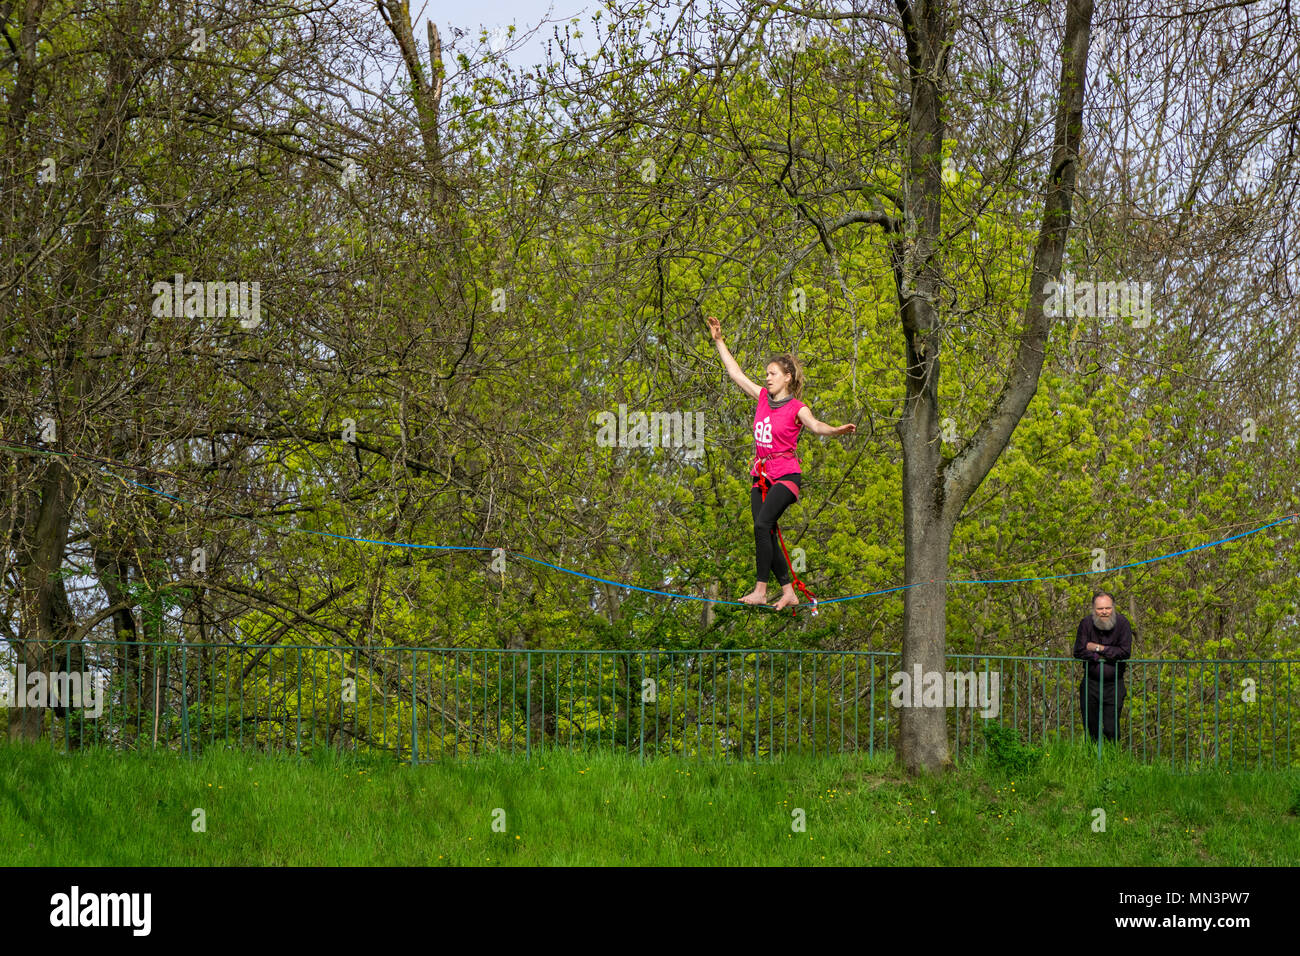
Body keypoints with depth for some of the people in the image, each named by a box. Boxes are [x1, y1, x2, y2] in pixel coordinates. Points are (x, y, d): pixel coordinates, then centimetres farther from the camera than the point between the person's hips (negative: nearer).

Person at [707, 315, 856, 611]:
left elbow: (815, 426, -25)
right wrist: (719, 341, 21)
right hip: (761, 474, 7)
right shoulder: (763, 397, 11)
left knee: (762, 525, -23)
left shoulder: (796, 408, -7)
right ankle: (788, 592, 9)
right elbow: (736, 374, 19)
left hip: (786, 475, -7)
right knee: (766, 534, 1)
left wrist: (837, 430, -46)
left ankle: (760, 590, -24)